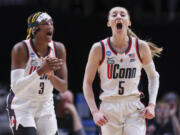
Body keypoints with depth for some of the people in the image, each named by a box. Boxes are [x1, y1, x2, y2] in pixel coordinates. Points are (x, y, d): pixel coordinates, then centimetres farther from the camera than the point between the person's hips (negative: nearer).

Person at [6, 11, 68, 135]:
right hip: (21, 106, -5)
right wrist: (41, 71, -40)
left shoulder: (58, 49, -5)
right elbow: (16, 87, -28)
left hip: (46, 108, 5)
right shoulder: (21, 49, -19)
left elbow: (63, 88, -7)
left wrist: (50, 74, -29)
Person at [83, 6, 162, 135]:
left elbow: (153, 76, 13)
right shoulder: (99, 49, -3)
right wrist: (94, 111, -9)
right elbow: (87, 83, 2)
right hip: (109, 109, 0)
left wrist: (152, 104, 0)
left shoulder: (141, 47, 0)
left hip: (134, 109, 0)